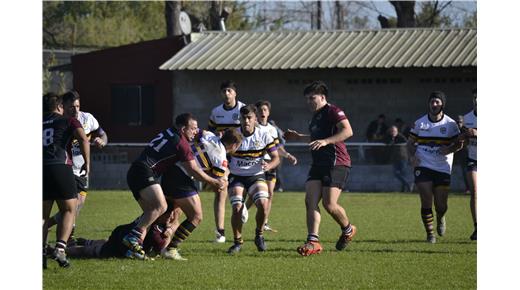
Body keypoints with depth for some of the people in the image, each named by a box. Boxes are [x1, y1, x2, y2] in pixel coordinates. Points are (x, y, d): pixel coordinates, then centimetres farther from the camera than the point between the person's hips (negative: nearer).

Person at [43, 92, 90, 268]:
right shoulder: (68, 121, 10)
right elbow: (83, 139, -5)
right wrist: (87, 162, 2)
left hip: (39, 168, 3)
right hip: (61, 167, -3)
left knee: (43, 215, 11)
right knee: (69, 210, 7)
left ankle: (40, 253, 0)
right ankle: (60, 249, -10)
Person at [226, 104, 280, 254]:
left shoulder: (264, 135, -8)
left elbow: (276, 157, -3)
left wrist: (268, 166, -25)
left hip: (256, 176, 1)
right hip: (236, 177, -1)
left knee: (263, 204, -22)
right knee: (237, 208, -19)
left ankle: (259, 235, 5)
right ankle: (238, 242, 3)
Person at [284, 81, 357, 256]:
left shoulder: (333, 112, -9)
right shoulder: (315, 116, 20)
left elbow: (347, 131, -24)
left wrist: (325, 141, -32)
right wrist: (298, 137, 31)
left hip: (336, 164, -9)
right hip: (318, 164, 9)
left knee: (329, 204, -13)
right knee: (310, 201, -7)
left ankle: (348, 230, 15)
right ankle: (313, 242, -10)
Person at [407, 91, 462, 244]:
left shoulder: (450, 124, 0)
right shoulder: (419, 123, 3)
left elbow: (458, 143, 5)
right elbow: (410, 143, 12)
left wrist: (449, 149, -16)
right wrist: (412, 156, -7)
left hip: (443, 167, 0)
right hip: (423, 166, 0)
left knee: (441, 205, 1)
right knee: (426, 201, -10)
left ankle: (440, 219, 37)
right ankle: (430, 233, 2)